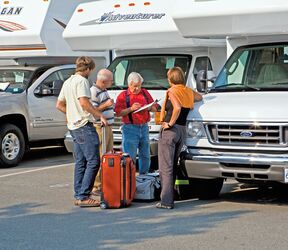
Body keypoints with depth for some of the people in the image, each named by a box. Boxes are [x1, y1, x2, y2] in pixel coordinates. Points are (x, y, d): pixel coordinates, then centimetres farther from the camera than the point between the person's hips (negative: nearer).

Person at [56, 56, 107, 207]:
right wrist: (100, 115, -15)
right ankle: (83, 196, -12)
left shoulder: (68, 82, 18)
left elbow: (59, 105, 22)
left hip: (73, 126, 10)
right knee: (93, 162, -9)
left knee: (80, 162, 13)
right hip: (84, 125, -10)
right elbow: (84, 102, -23)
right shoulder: (82, 80, -11)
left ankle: (78, 196, 14)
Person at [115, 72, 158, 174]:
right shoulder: (123, 95, 2)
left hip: (144, 127, 5)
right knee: (130, 156, -7)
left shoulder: (145, 93, 15)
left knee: (145, 155, 10)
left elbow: (155, 108, 19)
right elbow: (118, 112, -7)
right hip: (130, 128, -5)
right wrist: (131, 109, -18)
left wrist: (149, 108, -4)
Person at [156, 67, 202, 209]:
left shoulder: (172, 91, -9)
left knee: (165, 168, -5)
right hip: (182, 130, 7)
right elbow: (199, 97, 33)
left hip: (170, 130, -7)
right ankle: (170, 198, 18)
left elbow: (177, 108, -26)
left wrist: (170, 123, -17)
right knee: (173, 166, 15)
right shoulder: (189, 92, 10)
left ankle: (166, 201, -7)